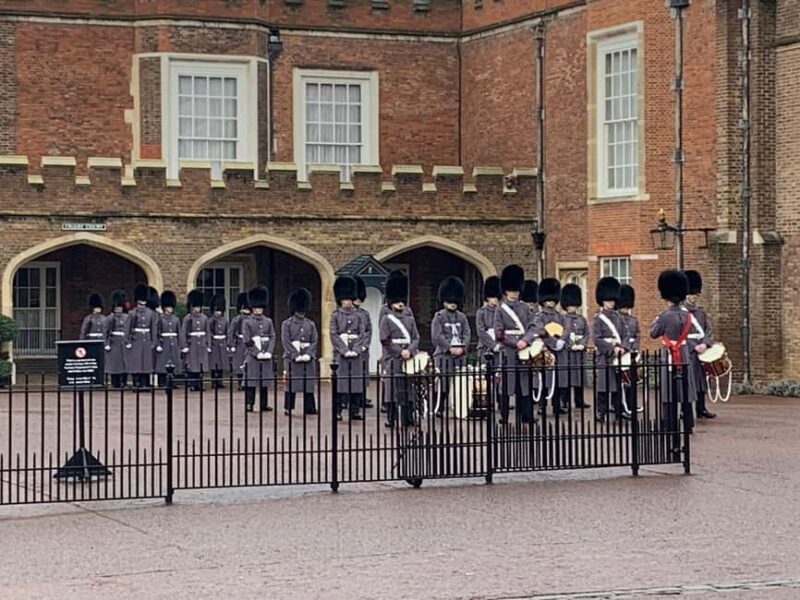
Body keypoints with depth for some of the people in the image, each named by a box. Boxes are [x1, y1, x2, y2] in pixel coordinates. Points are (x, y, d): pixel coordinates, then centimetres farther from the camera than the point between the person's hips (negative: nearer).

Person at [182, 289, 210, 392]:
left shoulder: (204, 318, 10)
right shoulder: (187, 318, -3)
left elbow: (207, 333, 13)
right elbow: (183, 333, -5)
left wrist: (208, 346, 8)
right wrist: (185, 346, -11)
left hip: (202, 345, 4)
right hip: (192, 344, -4)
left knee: (201, 367, 3)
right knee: (191, 367, -3)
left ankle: (199, 384, 9)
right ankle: (191, 385, 0)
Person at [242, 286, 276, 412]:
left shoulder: (268, 321, 10)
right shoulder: (247, 322, -1)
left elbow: (272, 338, 6)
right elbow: (247, 341, -7)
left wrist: (268, 352, -9)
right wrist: (257, 353, -14)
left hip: (266, 356, 4)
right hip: (252, 356, -4)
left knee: (265, 381, 6)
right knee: (251, 381, -3)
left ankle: (264, 405, 11)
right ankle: (249, 404, 1)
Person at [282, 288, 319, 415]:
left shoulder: (311, 324, 12)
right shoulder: (287, 324, 1)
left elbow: (315, 341, 5)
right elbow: (286, 342, -8)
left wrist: (308, 354, -10)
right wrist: (296, 356, -16)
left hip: (308, 358, 3)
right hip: (292, 358, -3)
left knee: (309, 385, 2)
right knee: (290, 384, -2)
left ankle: (310, 409, 6)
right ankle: (288, 408, 4)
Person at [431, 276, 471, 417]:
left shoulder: (462, 317, 14)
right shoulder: (439, 317, 1)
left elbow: (467, 334, 5)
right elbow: (437, 336, -9)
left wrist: (461, 348, -11)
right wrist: (450, 347, -16)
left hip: (460, 355, 4)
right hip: (443, 354, -4)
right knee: (443, 383, -4)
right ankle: (439, 409, 1)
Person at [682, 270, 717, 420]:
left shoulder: (701, 311, 14)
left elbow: (708, 329, 9)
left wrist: (705, 343, -10)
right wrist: (694, 347, -17)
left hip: (702, 350, 6)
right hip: (686, 351, -6)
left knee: (702, 378, 9)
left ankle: (701, 409, 15)